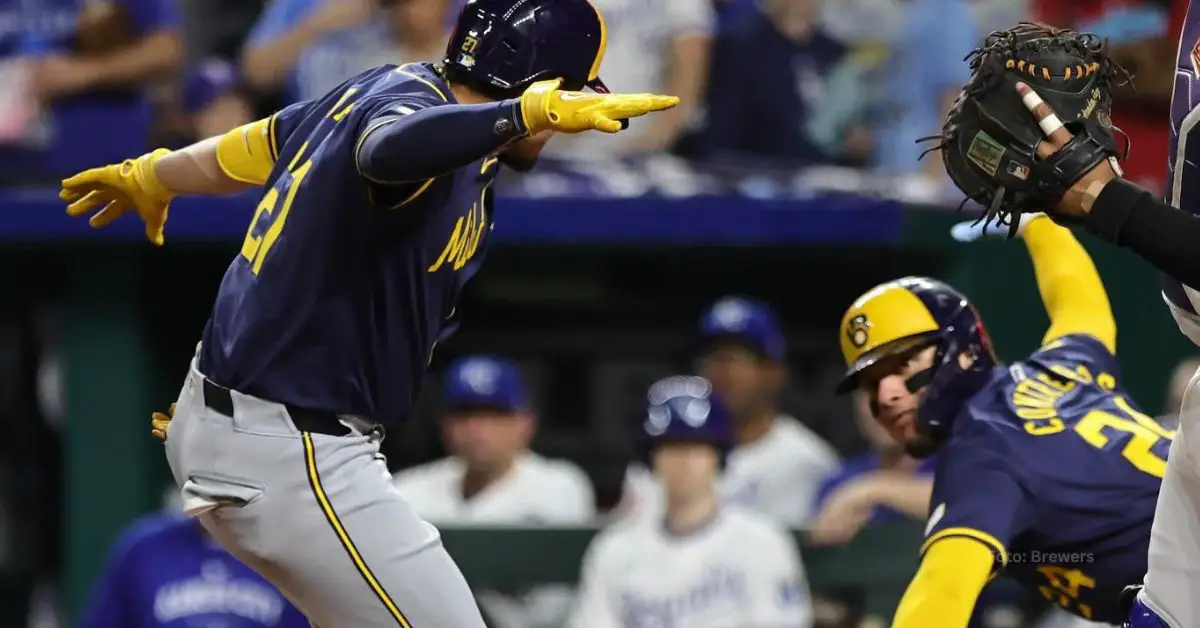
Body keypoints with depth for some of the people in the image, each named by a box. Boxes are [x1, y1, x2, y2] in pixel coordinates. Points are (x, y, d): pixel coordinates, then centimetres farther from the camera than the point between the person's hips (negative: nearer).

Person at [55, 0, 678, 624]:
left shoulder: (393, 84, 8)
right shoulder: (412, 103, -19)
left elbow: (266, 143, 25)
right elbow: (391, 150, -45)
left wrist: (150, 177, 42)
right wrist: (534, 110, -58)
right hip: (290, 457, -11)